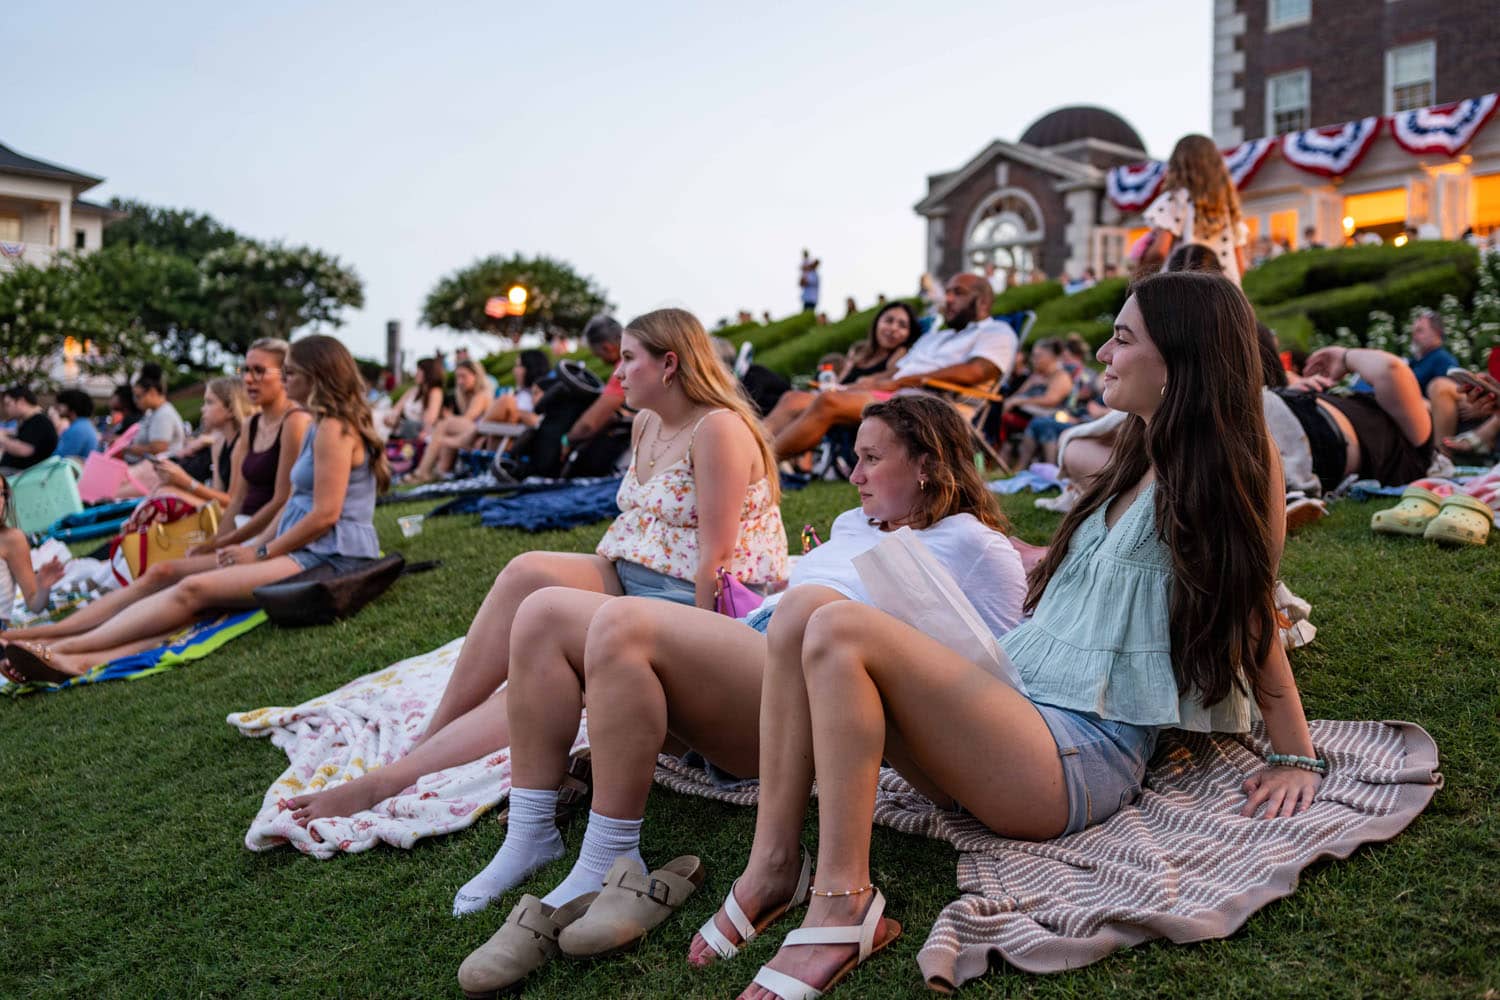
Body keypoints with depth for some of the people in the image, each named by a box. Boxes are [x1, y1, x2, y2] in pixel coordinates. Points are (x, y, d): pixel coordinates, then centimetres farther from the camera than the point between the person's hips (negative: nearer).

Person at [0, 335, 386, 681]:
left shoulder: (333, 429, -10)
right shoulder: (323, 427, 24)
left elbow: (324, 514, -17)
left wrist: (260, 553, -8)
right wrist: (255, 546, 9)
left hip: (331, 556, -9)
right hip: (312, 552, 9)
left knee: (193, 590, -18)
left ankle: (64, 649, -16)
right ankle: (86, 660, -22)